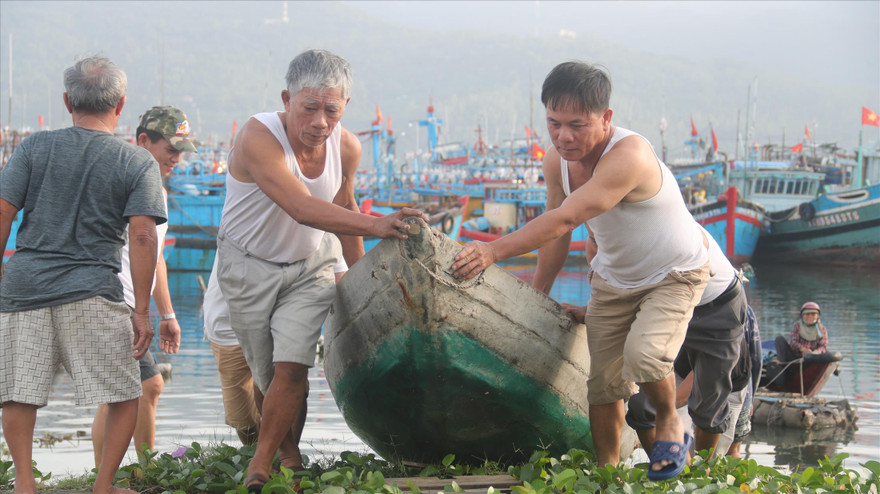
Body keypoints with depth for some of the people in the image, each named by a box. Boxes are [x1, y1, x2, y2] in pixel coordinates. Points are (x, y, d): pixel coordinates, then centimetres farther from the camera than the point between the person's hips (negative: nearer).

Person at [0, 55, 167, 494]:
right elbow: (142, 237, -5)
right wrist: (141, 310, -3)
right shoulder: (138, 163, 3)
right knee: (124, 395, 9)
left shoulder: (35, 147, 7)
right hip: (91, 293, -2)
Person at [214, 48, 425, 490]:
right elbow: (303, 208, -44)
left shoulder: (346, 148, -12)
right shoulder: (258, 138, -32)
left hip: (310, 265, 3)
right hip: (248, 266, -3)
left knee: (291, 367, -14)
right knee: (266, 375, 7)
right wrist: (375, 226, -55)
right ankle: (289, 454, 31)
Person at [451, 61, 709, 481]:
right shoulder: (556, 161, -12)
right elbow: (557, 233, 4)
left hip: (674, 276, -7)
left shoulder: (628, 157, -37)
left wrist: (495, 250, -49)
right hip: (613, 279, 7)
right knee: (602, 381, 5)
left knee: (644, 355, -29)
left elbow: (564, 220, -43)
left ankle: (670, 426, 0)